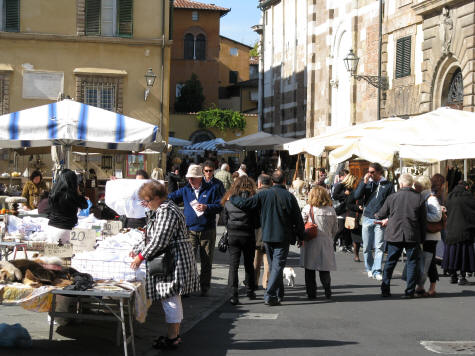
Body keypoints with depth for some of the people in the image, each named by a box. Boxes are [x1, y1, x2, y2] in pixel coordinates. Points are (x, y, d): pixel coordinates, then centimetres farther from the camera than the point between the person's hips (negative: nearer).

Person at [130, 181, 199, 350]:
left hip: (174, 261, -11)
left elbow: (159, 240, -22)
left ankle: (172, 338, -1)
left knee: (170, 298, -6)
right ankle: (175, 334, 22)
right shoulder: (159, 210, 17)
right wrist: (138, 249, 18)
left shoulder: (166, 211, -18)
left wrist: (141, 256, -15)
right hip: (170, 261, 11)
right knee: (172, 298, 15)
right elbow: (151, 236, 25)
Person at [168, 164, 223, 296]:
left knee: (206, 260, 6)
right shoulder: (185, 190, 7)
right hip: (191, 230, 1)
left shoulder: (212, 189, -1)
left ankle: (204, 287, 16)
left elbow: (220, 206, -5)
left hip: (207, 230, -1)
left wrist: (206, 207, -20)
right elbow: (171, 198, 9)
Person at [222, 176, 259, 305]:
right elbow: (257, 221, -4)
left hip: (233, 235, 1)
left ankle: (234, 294, -9)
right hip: (248, 235, -1)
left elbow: (225, 218, 6)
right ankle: (250, 291, 25)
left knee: (233, 265, 1)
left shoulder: (229, 199, 0)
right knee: (249, 264, 15)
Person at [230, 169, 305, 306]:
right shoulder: (289, 197, -7)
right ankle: (269, 295, -12)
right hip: (283, 237, -3)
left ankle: (279, 295, 24)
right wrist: (300, 236, 11)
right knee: (278, 266, -2)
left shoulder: (263, 194, -5)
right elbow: (298, 219, -2)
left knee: (274, 266, 16)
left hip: (267, 237, 3)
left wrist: (232, 197, 13)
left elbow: (244, 204, -6)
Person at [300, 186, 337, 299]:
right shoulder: (331, 210, 1)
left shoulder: (307, 208, -7)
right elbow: (335, 229, 8)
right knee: (324, 270, 10)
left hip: (311, 243, -2)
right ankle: (328, 292, 5)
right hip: (326, 243, 2)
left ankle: (311, 293, 8)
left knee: (309, 270, 8)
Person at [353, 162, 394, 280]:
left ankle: (376, 271, 0)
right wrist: (364, 182, -10)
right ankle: (369, 269, 21)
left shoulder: (387, 185, 3)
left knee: (379, 247, -4)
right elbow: (356, 196, -3)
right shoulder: (366, 182, 8)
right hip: (367, 218, 2)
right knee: (366, 247, 6)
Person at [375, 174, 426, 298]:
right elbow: (423, 220, 1)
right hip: (413, 236, -1)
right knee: (412, 262, 7)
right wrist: (422, 237, 10)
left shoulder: (392, 197, -2)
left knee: (390, 262, 10)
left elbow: (381, 214, 10)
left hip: (394, 235, 1)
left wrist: (376, 216, 34)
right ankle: (409, 291, 4)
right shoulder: (419, 198, -3)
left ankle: (385, 289, 11)